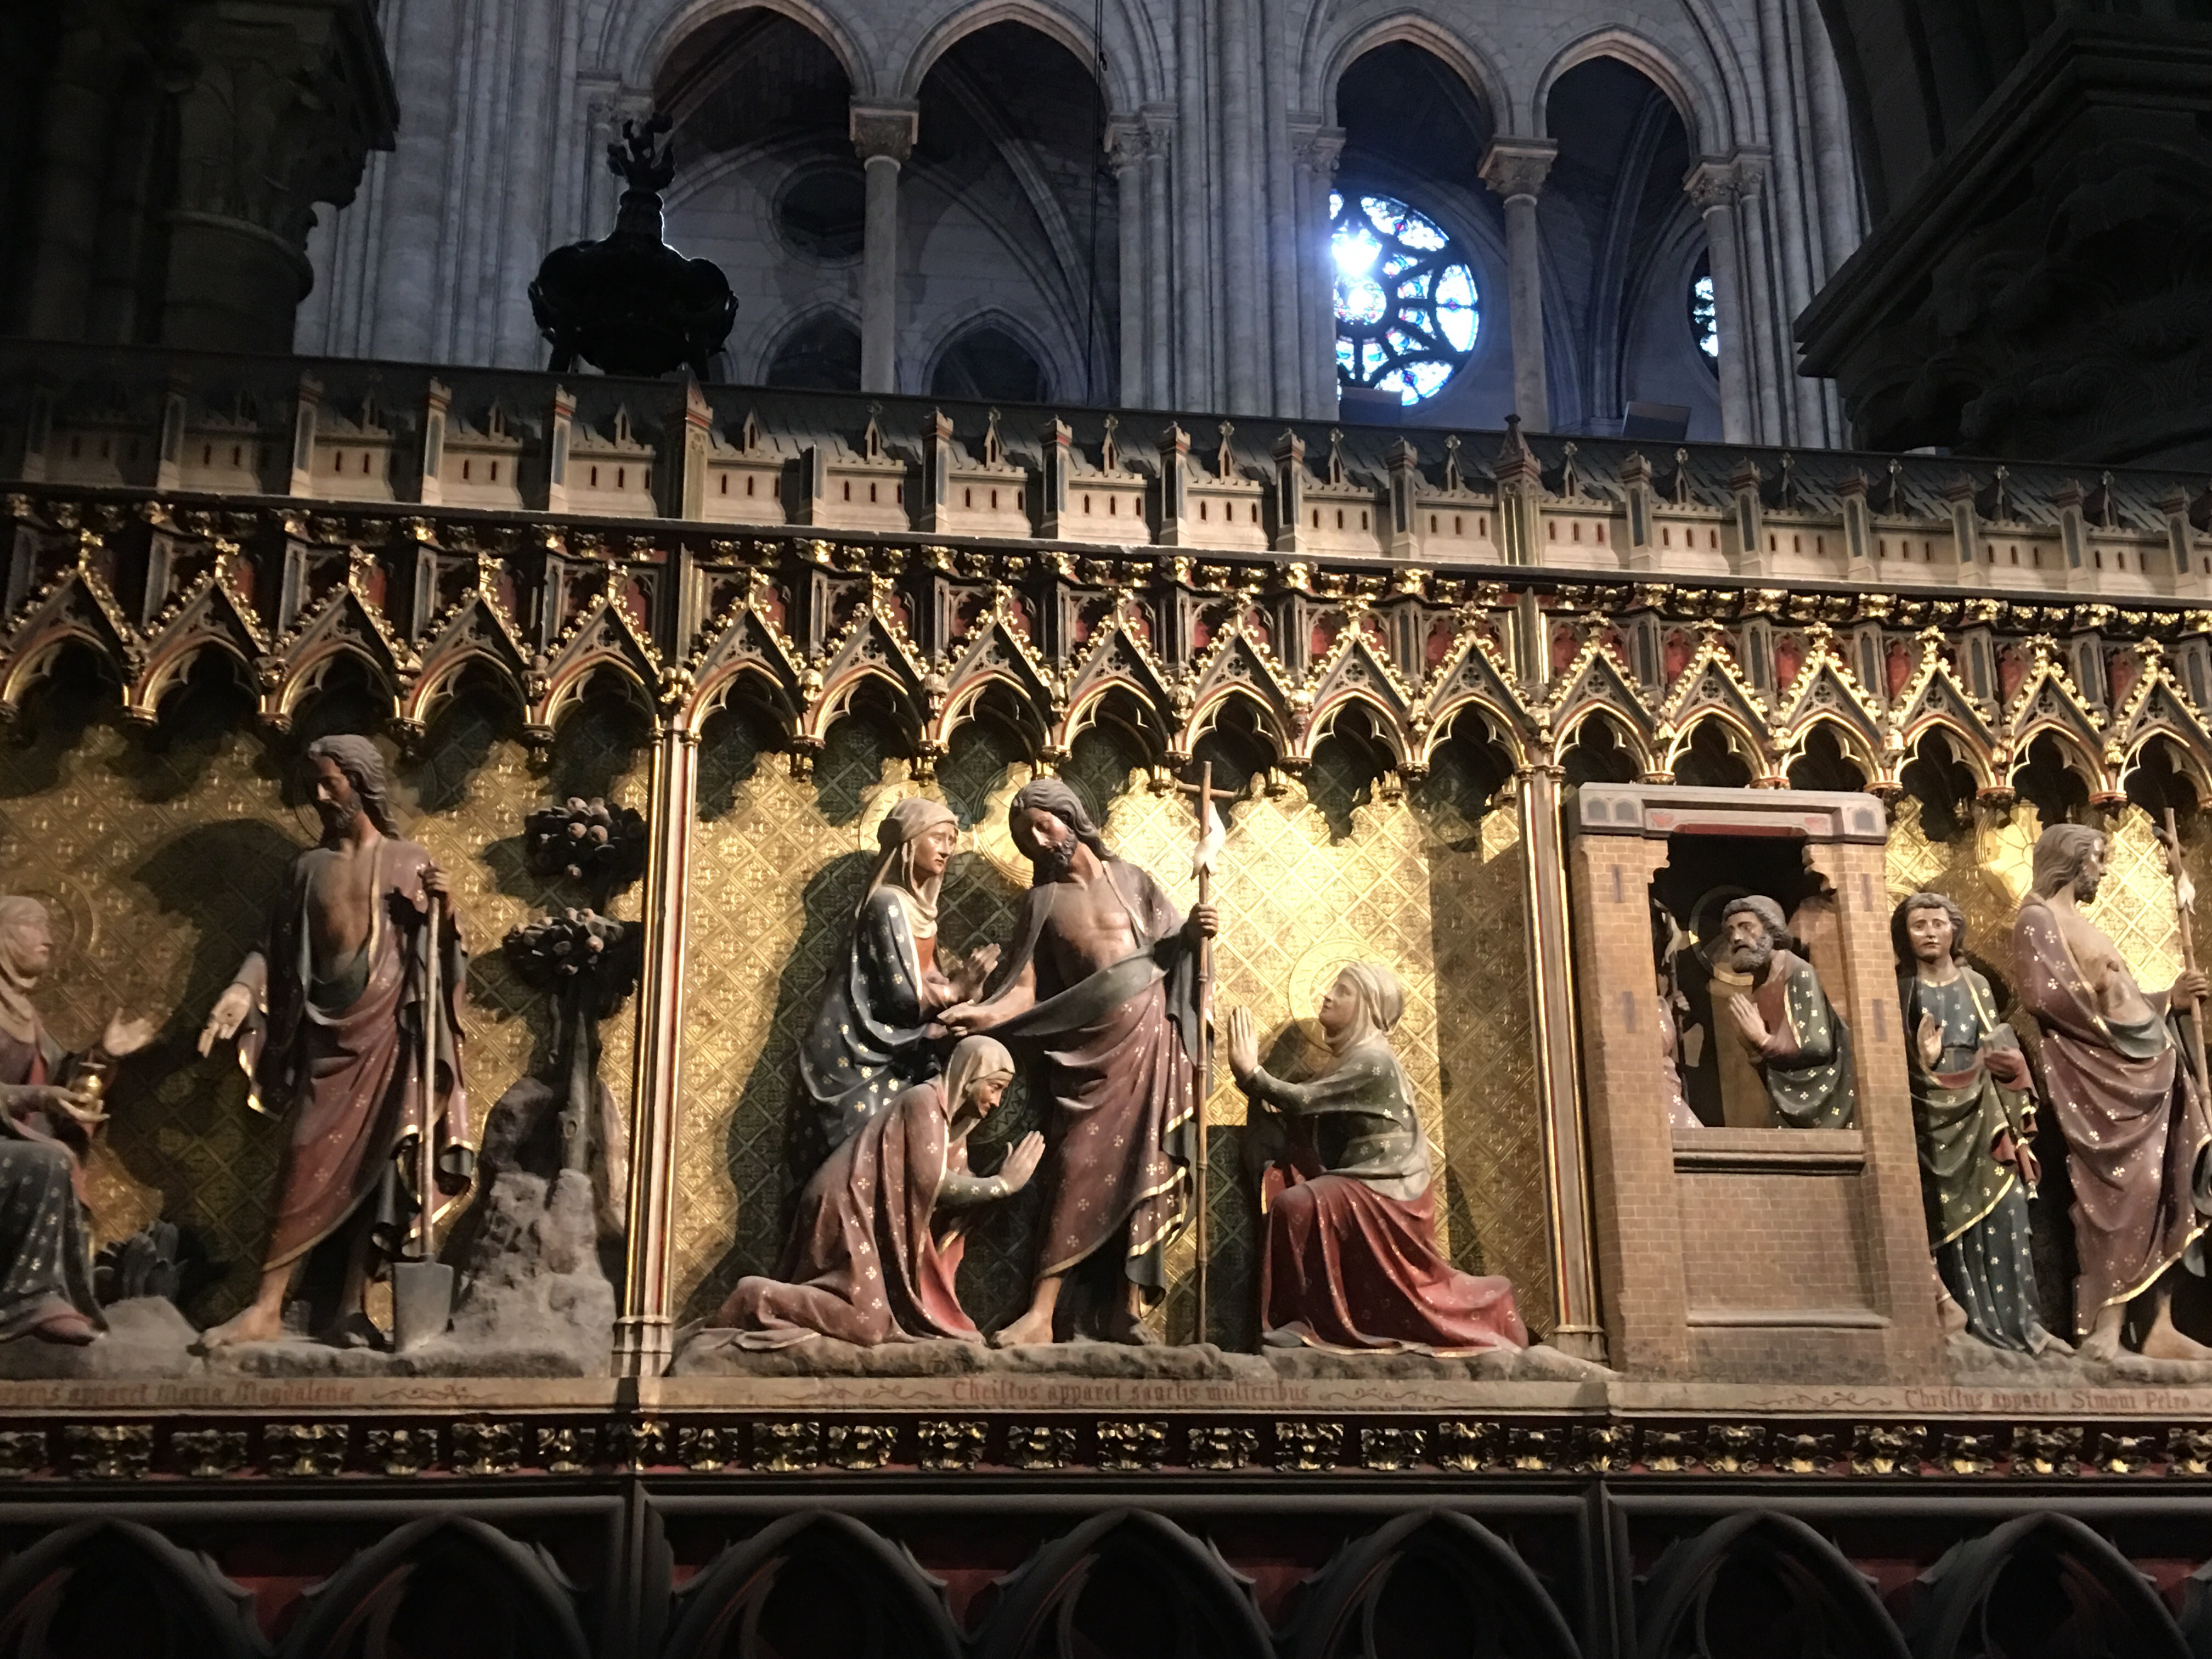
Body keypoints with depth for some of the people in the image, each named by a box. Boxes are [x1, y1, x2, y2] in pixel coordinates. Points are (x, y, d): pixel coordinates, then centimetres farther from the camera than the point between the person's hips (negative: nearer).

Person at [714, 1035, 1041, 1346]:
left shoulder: (951, 1121, 16)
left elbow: (957, 1187, 6)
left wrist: (1005, 1177, -7)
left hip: (877, 1219, 10)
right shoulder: (925, 1100, -12)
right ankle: (756, 1300, -8)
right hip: (850, 1208, -10)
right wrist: (1003, 1184, -14)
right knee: (865, 1321, -18)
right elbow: (931, 1182, -19)